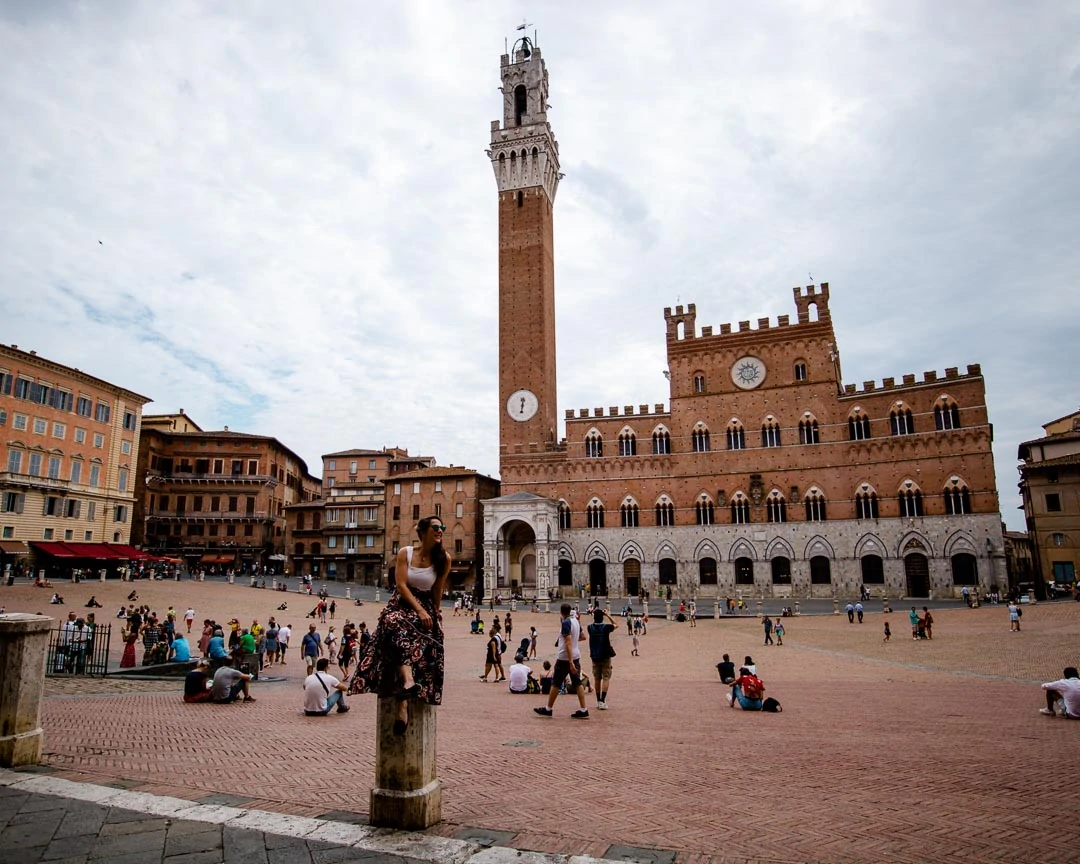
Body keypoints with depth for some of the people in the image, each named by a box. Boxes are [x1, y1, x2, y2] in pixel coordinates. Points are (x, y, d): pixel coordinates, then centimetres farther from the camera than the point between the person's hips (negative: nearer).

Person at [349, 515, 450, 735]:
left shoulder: (443, 559, 0)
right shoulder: (405, 553, 0)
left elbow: (437, 592, 6)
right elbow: (401, 584, -7)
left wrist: (434, 615, 9)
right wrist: (419, 610, -15)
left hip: (426, 610, 0)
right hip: (401, 605, 0)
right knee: (395, 623, -34)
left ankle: (403, 705, -29)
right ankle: (408, 682, -51)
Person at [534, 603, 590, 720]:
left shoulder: (565, 623, -17)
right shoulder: (576, 621, 6)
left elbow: (568, 643, -23)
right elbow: (581, 637, 20)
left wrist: (570, 662, -26)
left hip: (564, 658, -7)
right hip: (576, 656, 7)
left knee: (555, 684, 5)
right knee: (577, 684, 8)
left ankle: (548, 709, 16)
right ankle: (583, 710, 4)